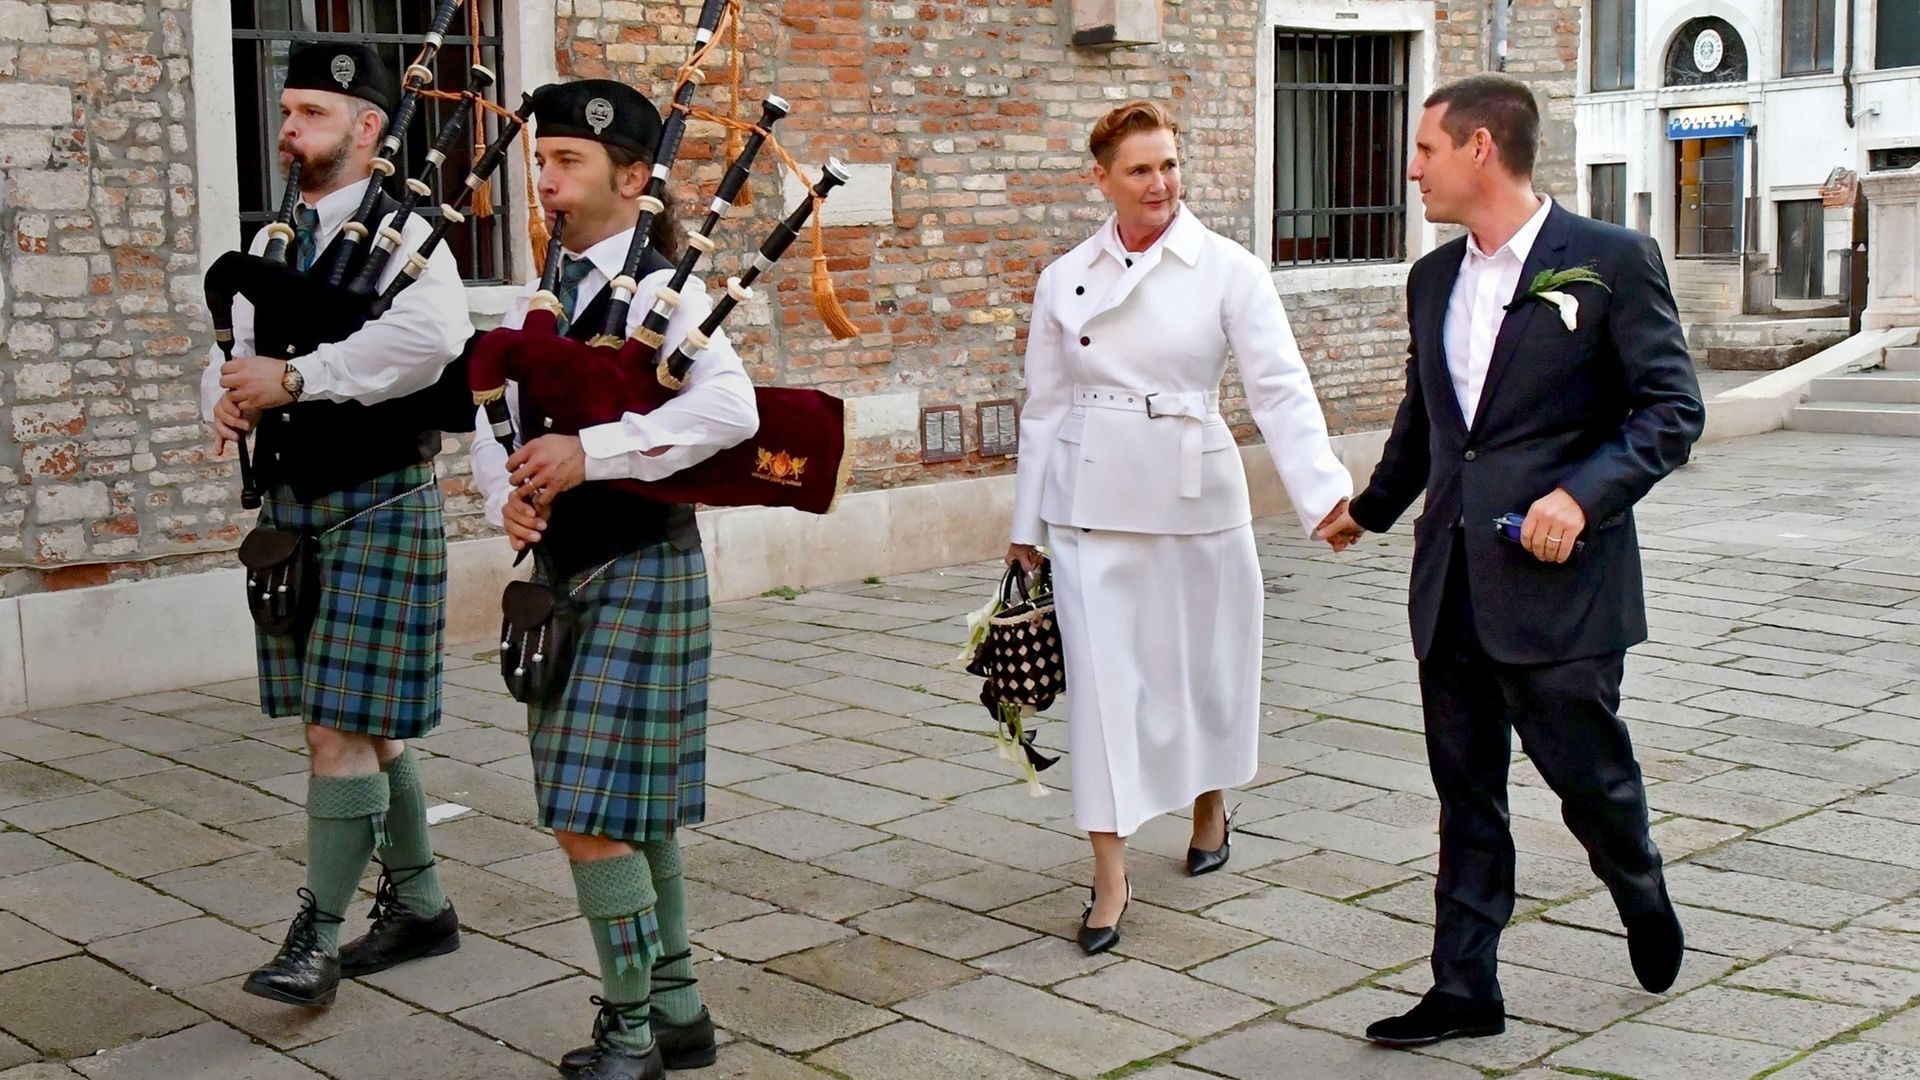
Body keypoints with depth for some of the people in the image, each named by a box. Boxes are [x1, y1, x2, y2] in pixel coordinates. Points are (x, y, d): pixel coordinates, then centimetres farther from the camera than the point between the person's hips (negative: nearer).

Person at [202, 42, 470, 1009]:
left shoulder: (403, 233, -11)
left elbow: (432, 335, -32)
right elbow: (234, 351, 13)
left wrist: (294, 377, -28)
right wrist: (227, 397, -11)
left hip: (376, 505, -8)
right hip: (292, 505, 8)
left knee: (342, 724, -8)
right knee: (361, 725, 14)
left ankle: (316, 935, 0)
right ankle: (419, 905, 27)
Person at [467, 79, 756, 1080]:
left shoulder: (668, 292, -12)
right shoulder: (538, 301, 11)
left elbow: (730, 408, -29)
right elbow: (491, 424, 9)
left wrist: (590, 452, -30)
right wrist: (507, 495, -13)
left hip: (639, 572, -8)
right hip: (562, 573, 8)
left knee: (592, 817, -8)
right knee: (634, 808, 15)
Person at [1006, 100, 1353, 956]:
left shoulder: (1227, 271, -4)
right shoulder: (1064, 280, 4)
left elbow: (1280, 388, -10)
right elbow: (1045, 405, 9)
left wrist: (1326, 490, -23)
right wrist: (1025, 524, 10)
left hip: (1195, 494, -1)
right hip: (1091, 500, 1)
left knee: (1203, 660, 12)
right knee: (1103, 675, -4)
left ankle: (1210, 805, 41)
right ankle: (1109, 876, 3)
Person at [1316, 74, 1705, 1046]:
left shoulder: (1611, 261, -7)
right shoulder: (1433, 279, 13)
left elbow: (1672, 408, -8)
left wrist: (1586, 493, -21)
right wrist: (1370, 509, 37)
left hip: (1558, 583, -6)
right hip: (1451, 585, 6)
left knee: (1590, 775, 5)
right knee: (1466, 797, 9)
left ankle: (1643, 897, 37)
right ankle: (1464, 991, 17)